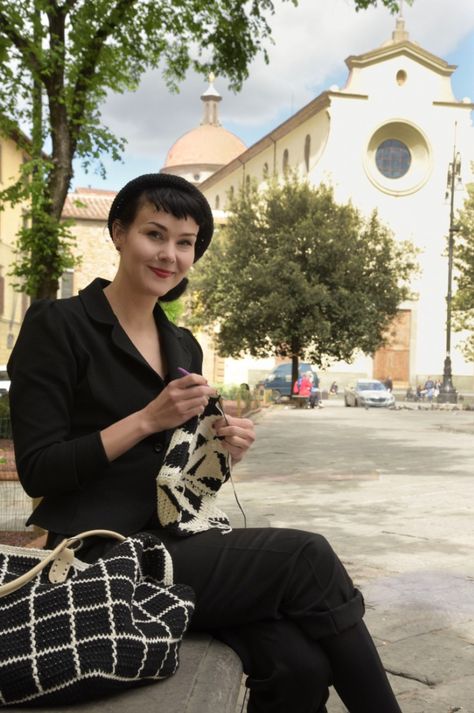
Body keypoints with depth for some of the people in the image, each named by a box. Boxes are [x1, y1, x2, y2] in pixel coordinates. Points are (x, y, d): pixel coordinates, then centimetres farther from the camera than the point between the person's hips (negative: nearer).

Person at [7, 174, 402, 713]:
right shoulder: (58, 325, -6)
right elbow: (38, 471, -12)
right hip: (106, 554, -6)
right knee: (306, 558, -19)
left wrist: (221, 449, -2)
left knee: (301, 665, -19)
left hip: (174, 541, 6)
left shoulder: (183, 346, 14)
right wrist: (149, 419, -17)